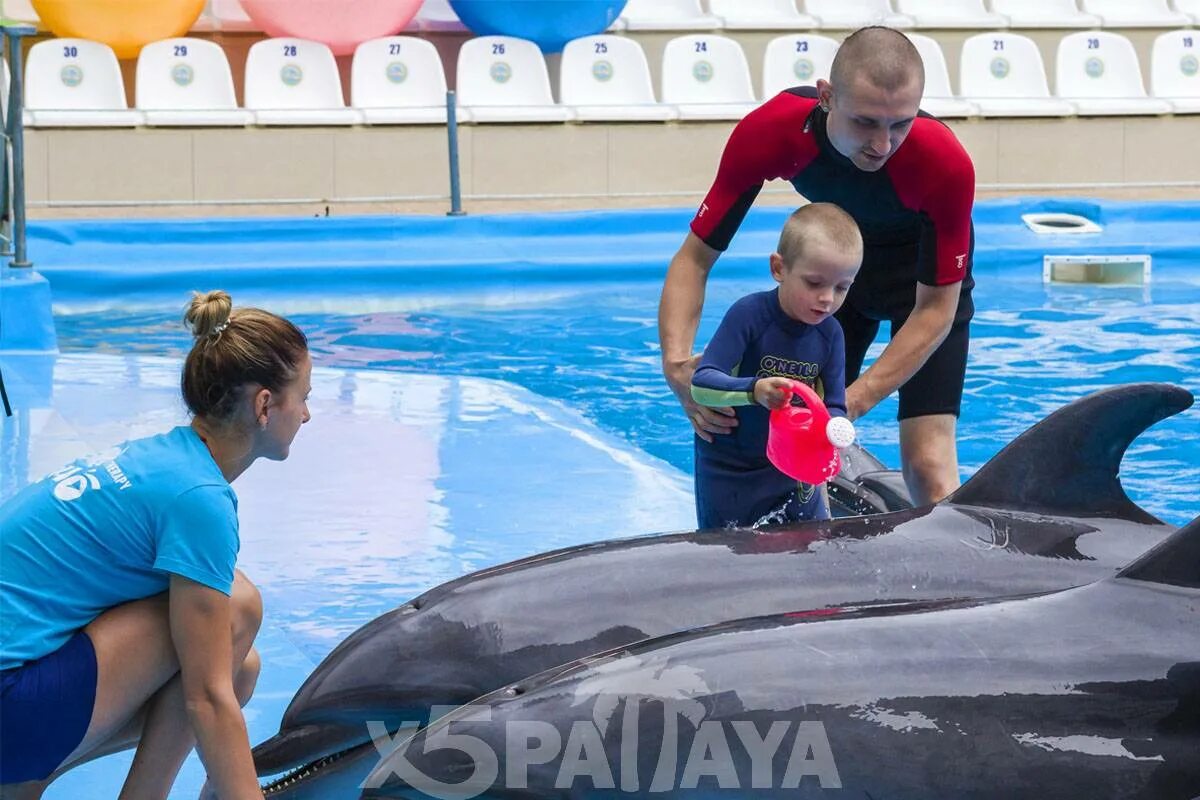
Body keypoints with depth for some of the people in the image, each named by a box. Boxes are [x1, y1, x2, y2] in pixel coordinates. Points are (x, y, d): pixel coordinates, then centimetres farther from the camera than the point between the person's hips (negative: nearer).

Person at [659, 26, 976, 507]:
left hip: (927, 267, -3)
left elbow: (935, 309, -28)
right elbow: (695, 259, -23)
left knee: (928, 463, -15)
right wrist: (677, 364, -39)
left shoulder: (945, 164, -39)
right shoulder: (768, 133, -33)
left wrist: (852, 403, -37)